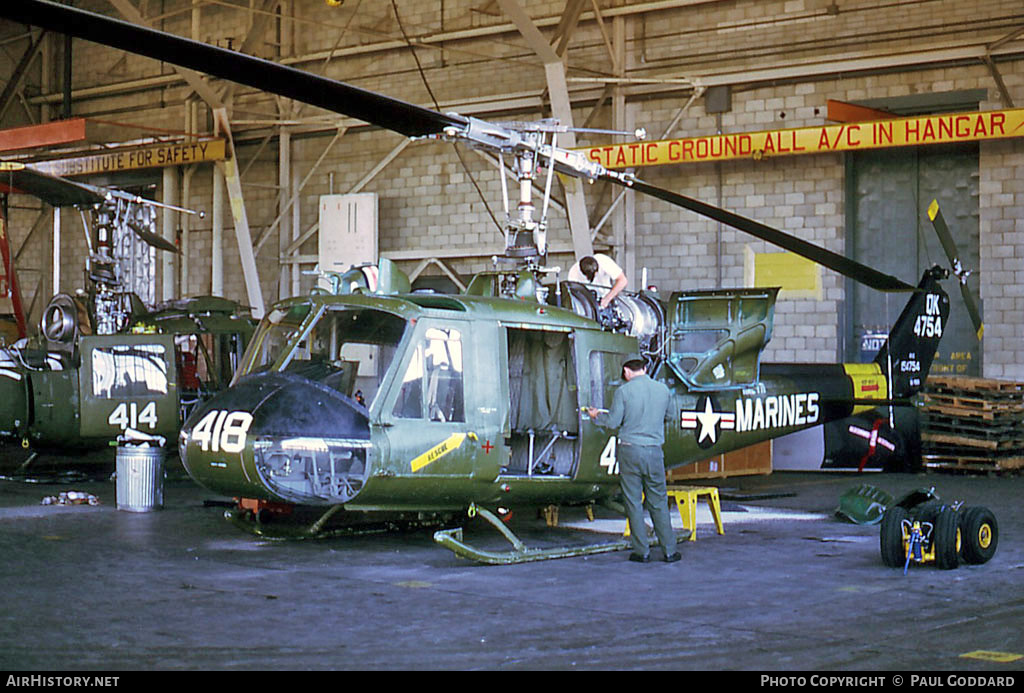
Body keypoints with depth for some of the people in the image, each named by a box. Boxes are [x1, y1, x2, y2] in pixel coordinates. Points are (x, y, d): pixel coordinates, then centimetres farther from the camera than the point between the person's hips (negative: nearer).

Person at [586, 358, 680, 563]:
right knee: (658, 502, 11)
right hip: (654, 451, 3)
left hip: (630, 450, -3)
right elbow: (668, 417, 17)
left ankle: (642, 551, 6)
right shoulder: (663, 390, 4)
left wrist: (596, 416, 14)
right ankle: (669, 550, 11)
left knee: (633, 502, 5)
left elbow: (613, 421, -6)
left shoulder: (623, 391, -7)